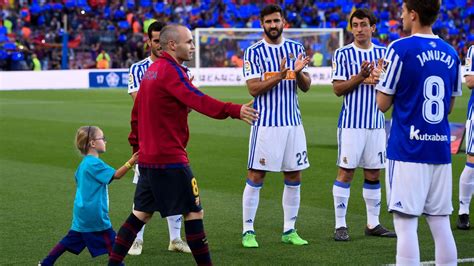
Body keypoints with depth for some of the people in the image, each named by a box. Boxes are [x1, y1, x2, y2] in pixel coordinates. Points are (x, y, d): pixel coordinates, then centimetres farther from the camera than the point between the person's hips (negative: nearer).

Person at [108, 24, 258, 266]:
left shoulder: (151, 70, 14)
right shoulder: (172, 71, -14)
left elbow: (136, 114, 21)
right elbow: (199, 101, -30)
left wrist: (139, 147, 28)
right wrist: (235, 111, -39)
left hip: (148, 158, 9)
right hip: (170, 158, -9)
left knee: (141, 214, 14)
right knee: (193, 212, -3)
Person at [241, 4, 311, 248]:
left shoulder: (296, 48, 9)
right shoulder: (254, 52, -3)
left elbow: (305, 87, 7)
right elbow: (254, 88, -12)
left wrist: (298, 72, -14)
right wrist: (280, 76, -24)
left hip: (293, 122, 5)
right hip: (265, 123, -4)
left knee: (294, 176, 7)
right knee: (256, 176, -3)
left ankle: (289, 230, 17)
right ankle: (248, 230, 5)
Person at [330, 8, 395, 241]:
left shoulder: (383, 53, 9)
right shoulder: (343, 54, -1)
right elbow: (337, 89, -5)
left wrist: (376, 80, -11)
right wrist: (360, 77, -19)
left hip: (376, 123, 4)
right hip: (351, 123, -4)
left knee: (373, 174, 8)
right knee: (345, 172, -4)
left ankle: (373, 224, 16)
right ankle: (340, 225, 1)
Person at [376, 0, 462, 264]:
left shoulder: (400, 49, -8)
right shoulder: (451, 53, 9)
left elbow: (383, 104, -3)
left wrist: (382, 79, 14)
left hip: (408, 149, -5)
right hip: (441, 150, 6)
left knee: (406, 224, -5)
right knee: (441, 223, 9)